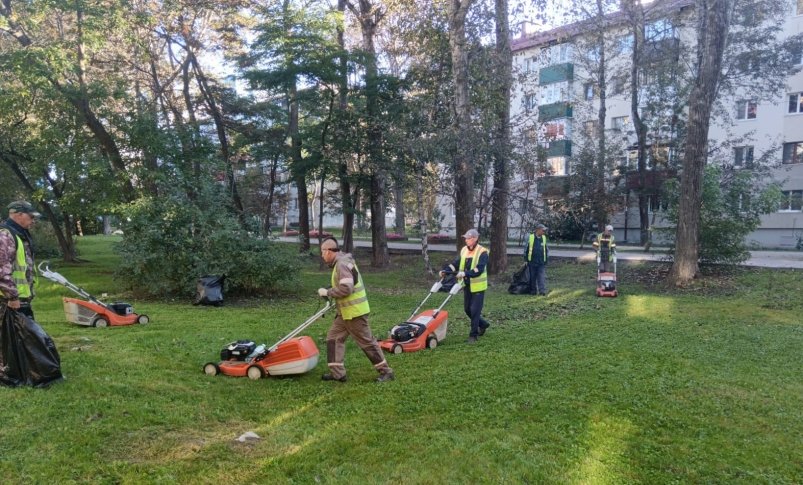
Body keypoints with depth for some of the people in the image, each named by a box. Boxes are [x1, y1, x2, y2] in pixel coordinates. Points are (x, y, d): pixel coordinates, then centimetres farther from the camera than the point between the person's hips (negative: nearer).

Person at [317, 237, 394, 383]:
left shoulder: (342, 264, -19)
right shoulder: (341, 262, 13)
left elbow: (345, 289, -27)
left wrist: (327, 292, -16)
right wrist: (330, 292, 13)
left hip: (354, 312, -10)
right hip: (346, 312, 10)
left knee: (367, 341, -2)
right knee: (334, 337, 10)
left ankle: (386, 372, 9)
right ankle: (337, 373, 14)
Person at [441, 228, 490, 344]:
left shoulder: (482, 252, -15)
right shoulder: (464, 250, 5)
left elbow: (479, 269, -27)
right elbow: (456, 263, 2)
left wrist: (465, 273, -39)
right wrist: (445, 271, -14)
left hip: (478, 286, -7)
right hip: (467, 285, 7)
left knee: (475, 310, -5)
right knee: (467, 309, 14)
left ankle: (473, 335, 7)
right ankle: (483, 324, 36)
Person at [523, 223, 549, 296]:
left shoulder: (544, 238, 7)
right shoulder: (530, 237, -3)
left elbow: (546, 249, 18)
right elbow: (526, 249, 3)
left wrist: (546, 259, 12)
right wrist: (526, 259, 3)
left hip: (542, 263, 2)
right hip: (532, 262, -2)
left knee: (542, 277, -8)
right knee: (533, 278, 7)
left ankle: (542, 291, -11)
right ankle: (533, 291, 18)